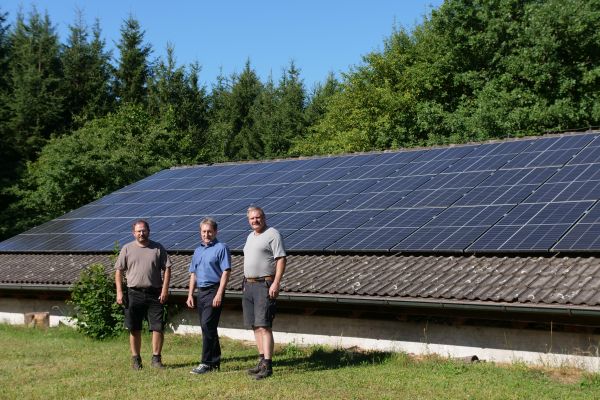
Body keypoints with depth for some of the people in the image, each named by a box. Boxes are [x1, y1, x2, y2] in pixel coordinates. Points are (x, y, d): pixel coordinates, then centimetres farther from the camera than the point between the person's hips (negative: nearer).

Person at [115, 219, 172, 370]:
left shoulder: (158, 248, 5)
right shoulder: (127, 249, 6)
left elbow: (167, 269, 4)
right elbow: (118, 271, 6)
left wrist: (165, 289, -5)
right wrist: (119, 292, -3)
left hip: (155, 294, 0)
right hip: (134, 294, 0)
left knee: (158, 327, -2)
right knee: (135, 329, 5)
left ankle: (156, 358, 9)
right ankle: (136, 359, 16)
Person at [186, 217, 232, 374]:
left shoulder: (221, 248, -5)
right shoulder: (198, 251, 17)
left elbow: (226, 272, -11)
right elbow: (193, 274, 21)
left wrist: (219, 294, -19)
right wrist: (190, 295, 13)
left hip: (214, 291, -8)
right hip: (201, 292, 8)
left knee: (207, 325, -13)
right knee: (207, 327, 10)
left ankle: (206, 362, -11)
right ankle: (215, 361, 18)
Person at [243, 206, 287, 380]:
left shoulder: (272, 234, -7)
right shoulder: (250, 236, 19)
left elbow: (281, 259, -13)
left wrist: (276, 283, -21)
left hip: (265, 285, -9)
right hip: (249, 285, 9)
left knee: (264, 326, -13)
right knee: (255, 326, 9)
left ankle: (267, 365, -14)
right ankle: (261, 360, 15)